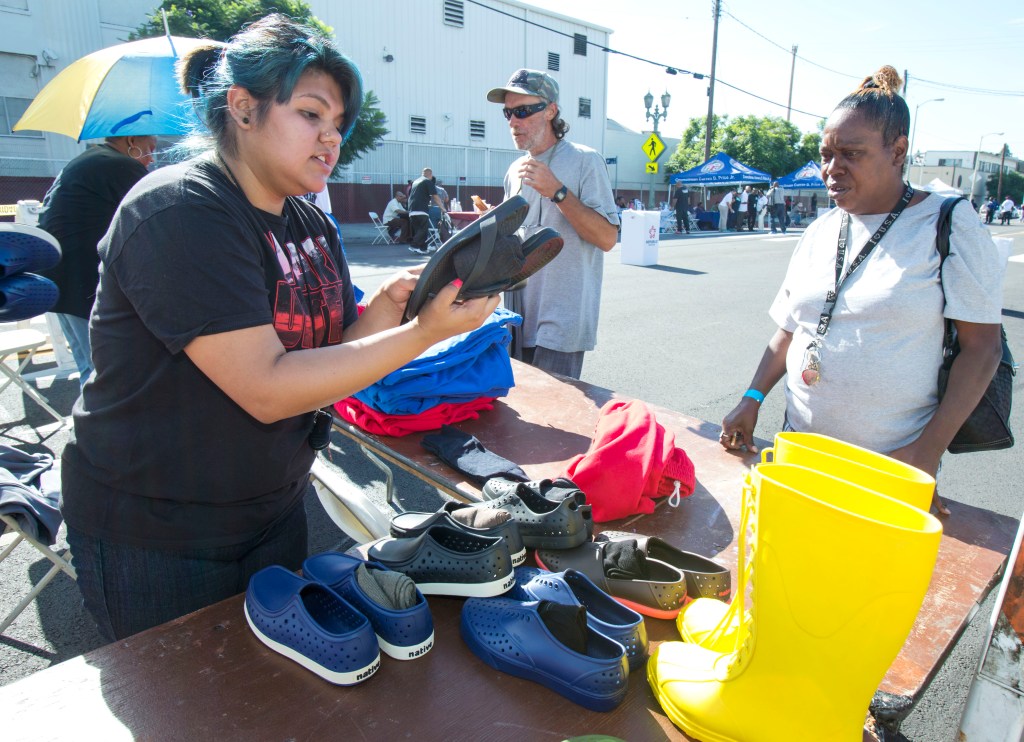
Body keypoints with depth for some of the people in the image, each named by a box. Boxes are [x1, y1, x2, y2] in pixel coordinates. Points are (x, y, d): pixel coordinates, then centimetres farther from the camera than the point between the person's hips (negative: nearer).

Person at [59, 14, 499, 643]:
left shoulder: (312, 225, 4)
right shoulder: (181, 212, -21)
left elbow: (327, 359, 1)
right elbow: (266, 388, -28)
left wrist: (389, 303, -17)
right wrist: (424, 333, -29)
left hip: (274, 513, 8)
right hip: (153, 536, -7)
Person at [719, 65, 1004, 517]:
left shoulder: (949, 224, -6)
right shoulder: (819, 233, 8)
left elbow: (981, 346, -8)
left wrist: (928, 451, -15)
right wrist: (752, 400, 0)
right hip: (802, 446, 5)